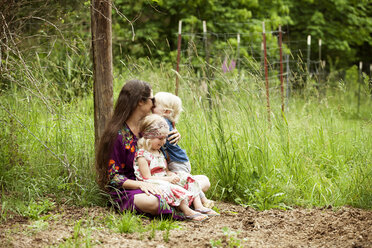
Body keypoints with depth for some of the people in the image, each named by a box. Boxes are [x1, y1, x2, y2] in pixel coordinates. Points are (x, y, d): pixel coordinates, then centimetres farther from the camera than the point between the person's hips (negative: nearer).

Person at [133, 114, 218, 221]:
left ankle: (199, 206, -17)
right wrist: (168, 179, -20)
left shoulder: (159, 152, 19)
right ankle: (187, 212, -43)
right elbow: (147, 177, -15)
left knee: (188, 179, -5)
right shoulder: (142, 155, -10)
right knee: (171, 188, -36)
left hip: (165, 180, 9)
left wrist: (171, 174, -2)